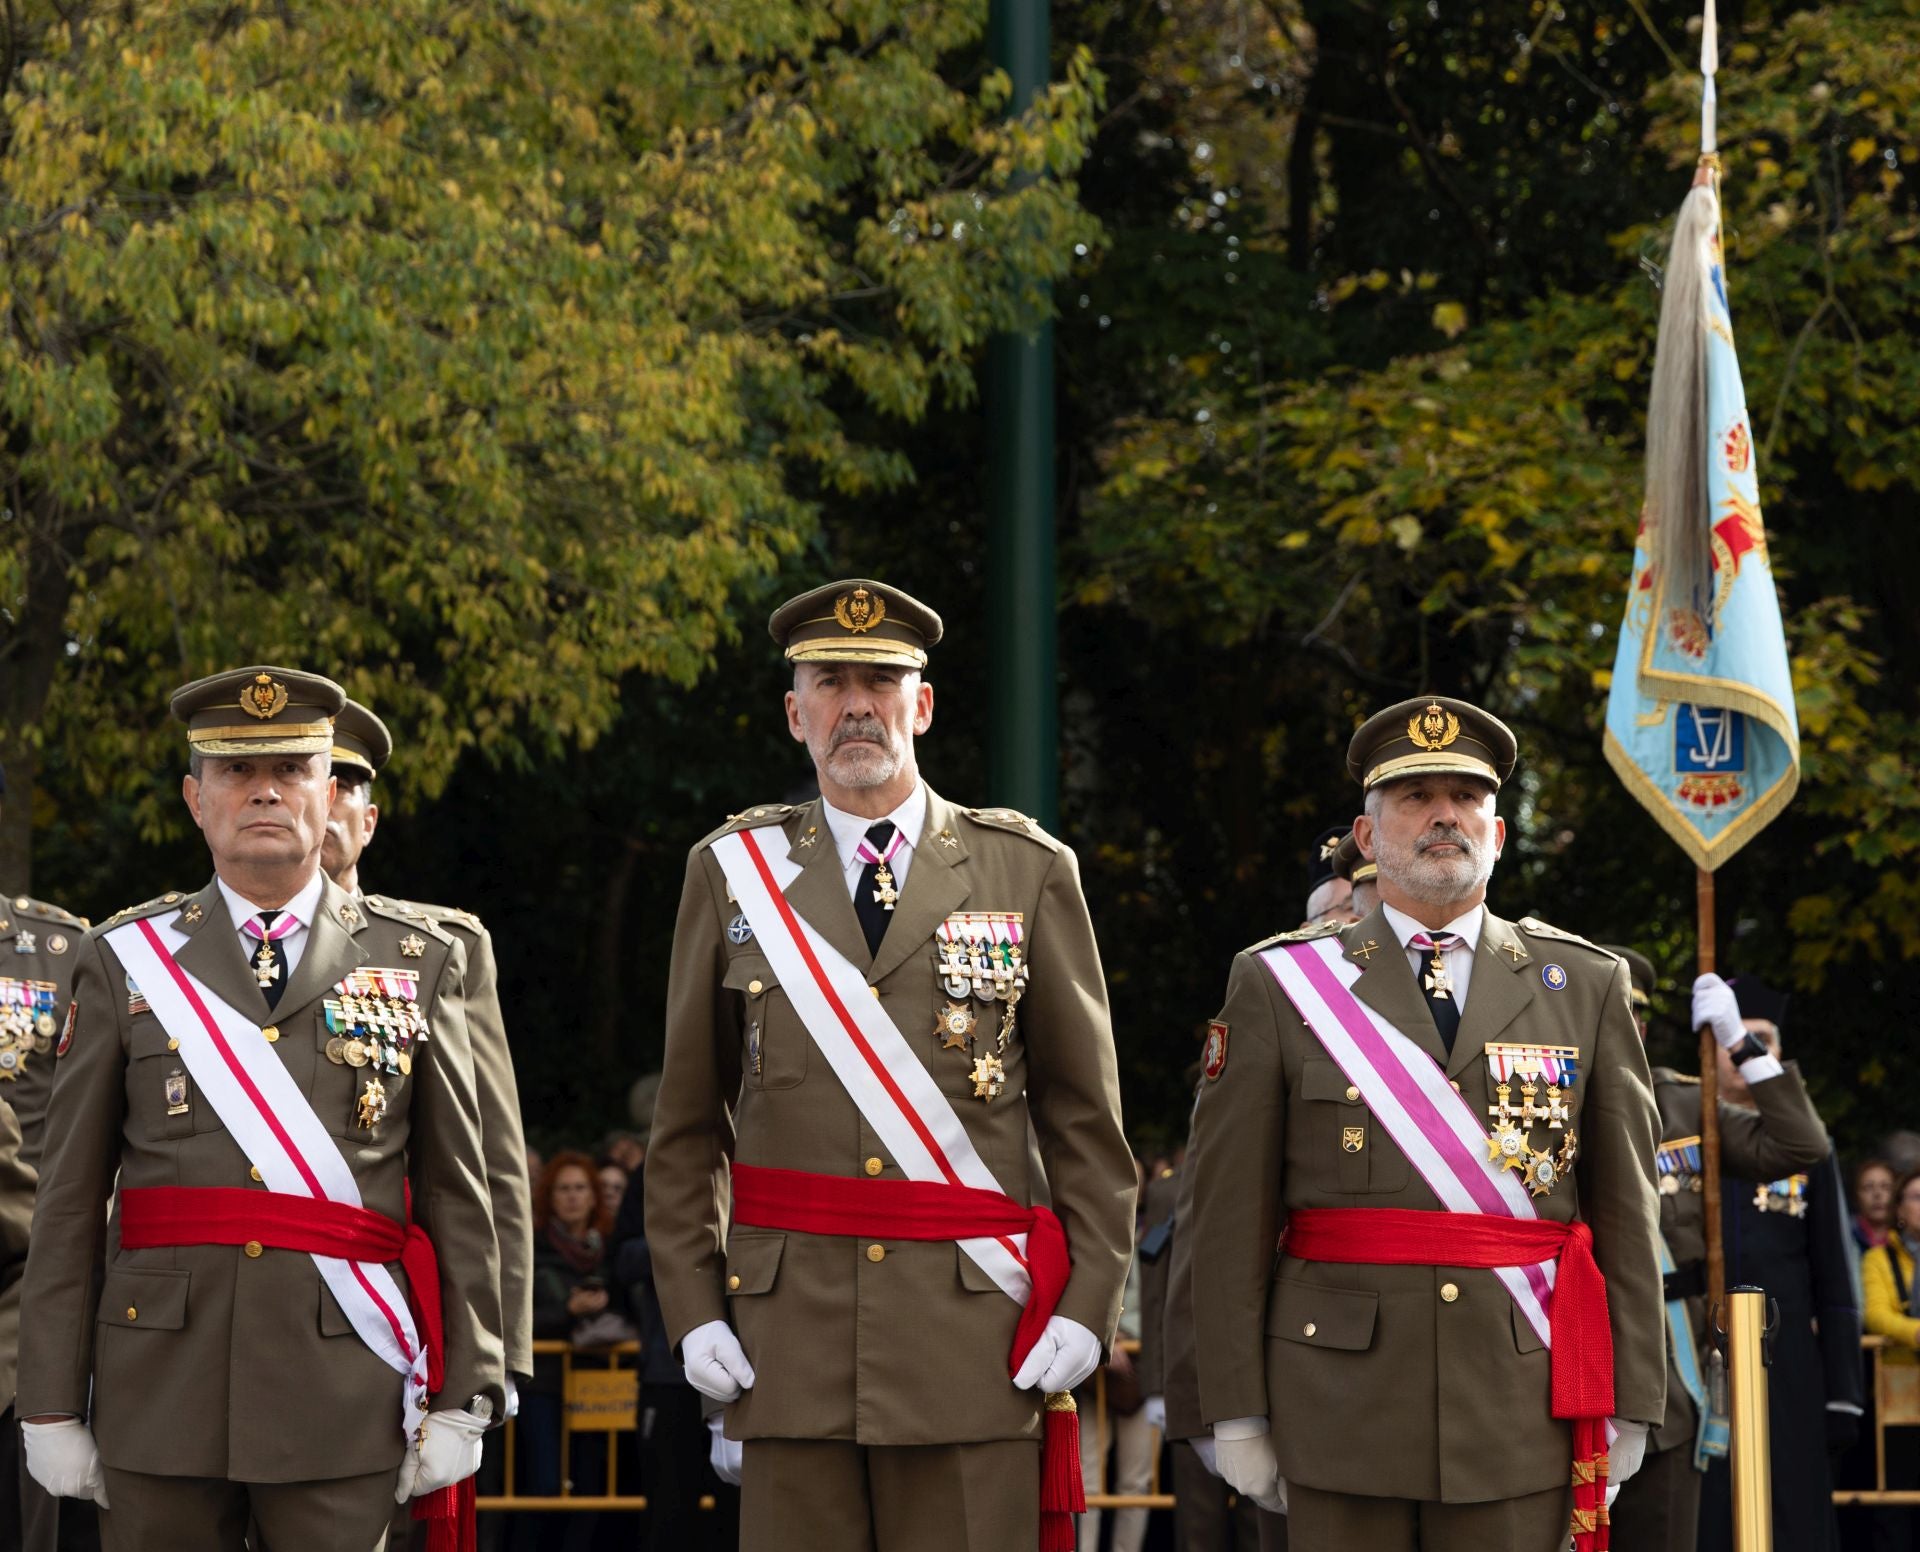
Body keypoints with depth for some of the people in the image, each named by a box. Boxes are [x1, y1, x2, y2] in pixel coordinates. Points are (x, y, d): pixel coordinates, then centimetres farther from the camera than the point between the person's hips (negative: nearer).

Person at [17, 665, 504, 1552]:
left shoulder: (418, 968, 9)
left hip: (345, 1403, 0)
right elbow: (70, 1201, 5)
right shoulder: (124, 962, 8)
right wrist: (51, 1406, 0)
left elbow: (456, 1199, 6)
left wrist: (462, 1402, 0)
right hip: (162, 1387, 0)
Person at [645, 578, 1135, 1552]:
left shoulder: (1028, 873, 7)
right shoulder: (734, 874, 9)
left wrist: (1089, 1305, -2)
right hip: (790, 1326, 1)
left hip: (976, 1327, -1)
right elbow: (686, 1124, 10)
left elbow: (1086, 1116, 6)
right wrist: (691, 1308, 2)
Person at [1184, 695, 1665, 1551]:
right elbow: (1230, 1215, 1)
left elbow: (1627, 1213, 7)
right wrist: (1237, 1410, -4)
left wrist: (1627, 1406, 2)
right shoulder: (1278, 986, 4)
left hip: (1522, 1406, 1)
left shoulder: (1586, 988, 9)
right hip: (1342, 1404, -1)